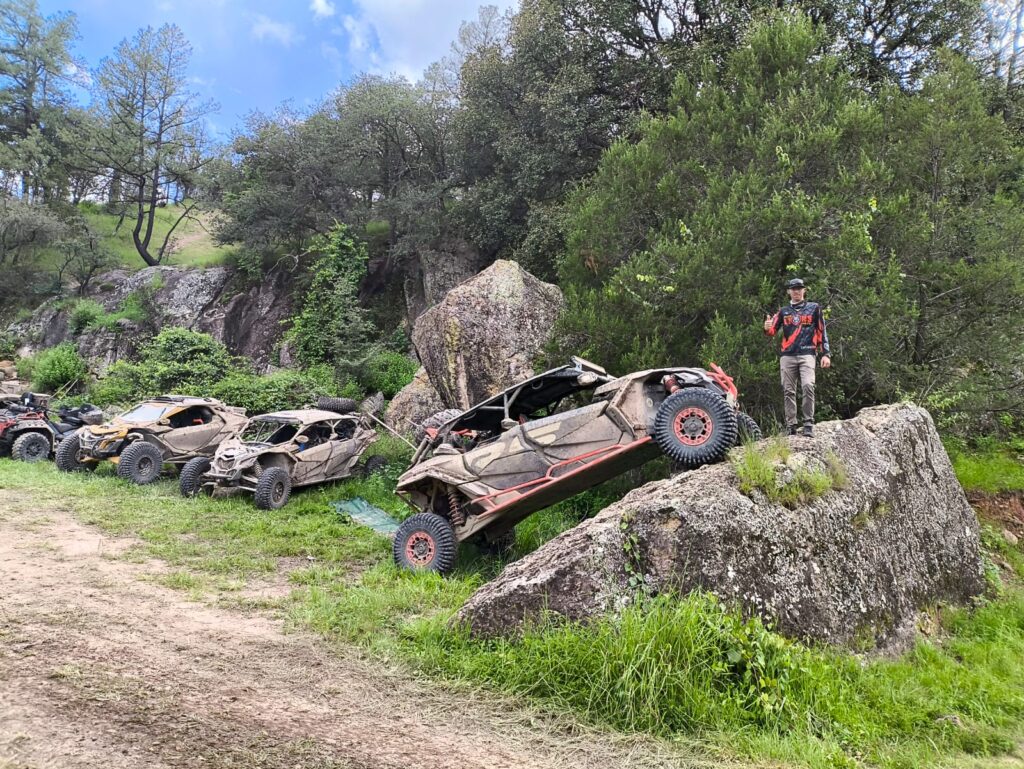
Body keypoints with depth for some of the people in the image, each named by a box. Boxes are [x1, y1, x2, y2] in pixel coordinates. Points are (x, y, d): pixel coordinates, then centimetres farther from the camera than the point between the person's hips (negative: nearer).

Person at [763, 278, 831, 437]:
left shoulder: (814, 308, 12)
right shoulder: (783, 312, 17)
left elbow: (822, 332, 10)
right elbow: (772, 331, 7)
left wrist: (826, 354, 2)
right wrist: (767, 328, -18)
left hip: (807, 354, -2)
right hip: (787, 356, 3)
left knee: (807, 386, -20)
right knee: (788, 391, 0)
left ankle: (808, 424, -16)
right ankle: (791, 426, 4)